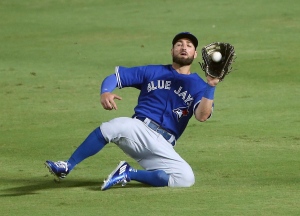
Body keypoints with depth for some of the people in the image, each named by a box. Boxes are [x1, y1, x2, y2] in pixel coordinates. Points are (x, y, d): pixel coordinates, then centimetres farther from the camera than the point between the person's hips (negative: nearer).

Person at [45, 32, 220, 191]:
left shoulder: (198, 86, 12)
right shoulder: (152, 72, 15)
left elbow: (202, 116, -6)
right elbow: (115, 76, 12)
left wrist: (210, 87, -19)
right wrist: (105, 92, -12)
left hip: (164, 148, 1)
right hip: (138, 130, -1)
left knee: (186, 178, -26)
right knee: (117, 125, -37)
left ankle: (130, 174, -12)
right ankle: (67, 167, -28)